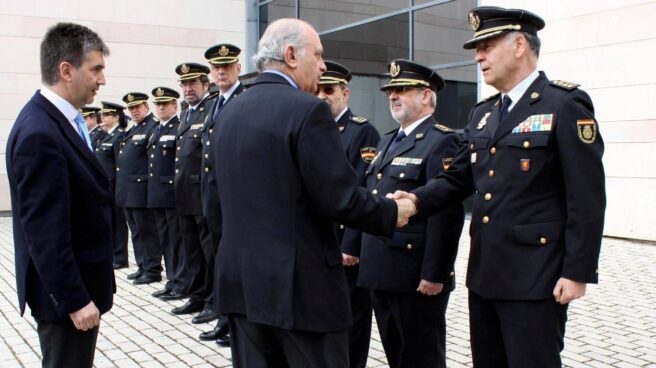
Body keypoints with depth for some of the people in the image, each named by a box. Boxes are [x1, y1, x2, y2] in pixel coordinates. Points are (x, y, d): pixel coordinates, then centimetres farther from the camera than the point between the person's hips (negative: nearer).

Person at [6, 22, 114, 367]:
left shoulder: (61, 119, 7)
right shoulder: (40, 133, -23)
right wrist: (75, 299, -21)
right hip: (65, 290, -10)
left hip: (77, 282, 10)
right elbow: (45, 232, -24)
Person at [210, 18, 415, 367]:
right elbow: (341, 199, -17)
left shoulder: (228, 112, 10)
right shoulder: (307, 109, -14)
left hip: (240, 277, 7)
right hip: (300, 283, -7)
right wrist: (392, 213, -1)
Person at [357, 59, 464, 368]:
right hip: (381, 273, 8)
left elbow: (446, 215, -18)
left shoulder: (441, 142, -11)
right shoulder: (387, 141, 18)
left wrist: (434, 274, -21)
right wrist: (365, 258, 16)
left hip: (416, 277, -8)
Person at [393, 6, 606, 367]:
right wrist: (416, 200, -6)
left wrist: (578, 272, -15)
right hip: (484, 273, 7)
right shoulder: (482, 114, 14)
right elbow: (458, 177, 13)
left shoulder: (565, 104, -9)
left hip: (535, 278, -7)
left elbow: (587, 198, -12)